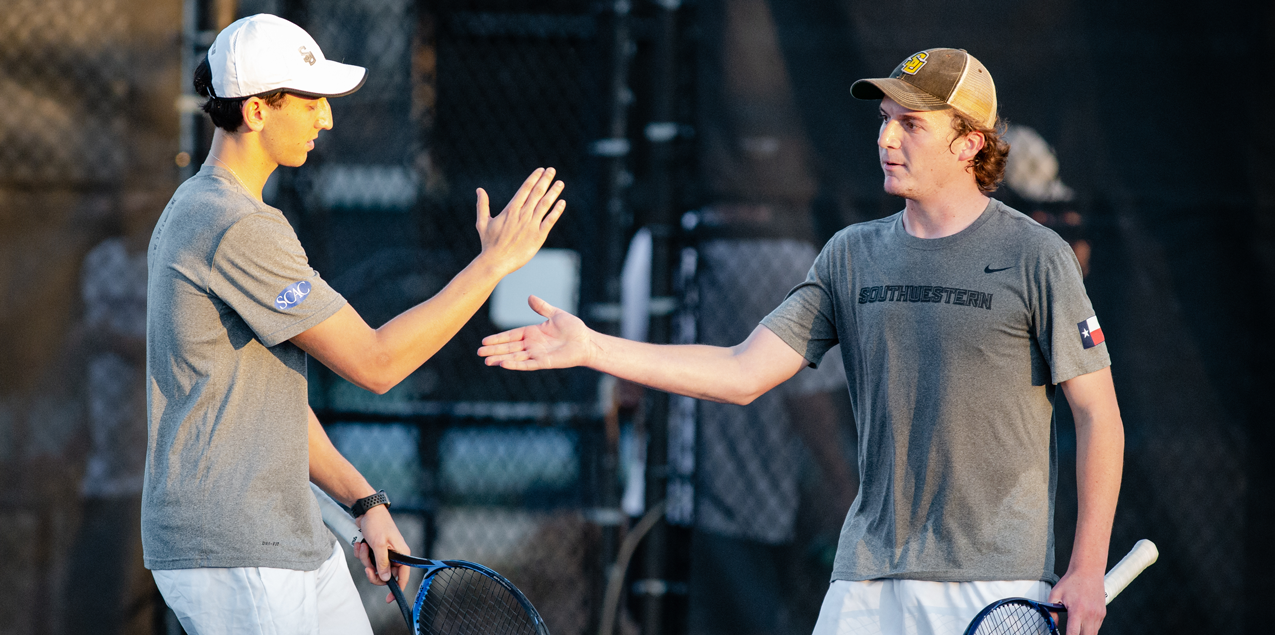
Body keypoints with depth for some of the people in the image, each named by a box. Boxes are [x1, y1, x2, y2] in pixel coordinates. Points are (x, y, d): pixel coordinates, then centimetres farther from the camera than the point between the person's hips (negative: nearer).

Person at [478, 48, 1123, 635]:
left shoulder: (1036, 257, -4)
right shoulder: (852, 255, 10)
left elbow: (1099, 415, -3)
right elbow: (743, 373, 6)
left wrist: (1087, 569, -10)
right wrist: (592, 349, -2)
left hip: (997, 582, -4)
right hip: (868, 576, 4)